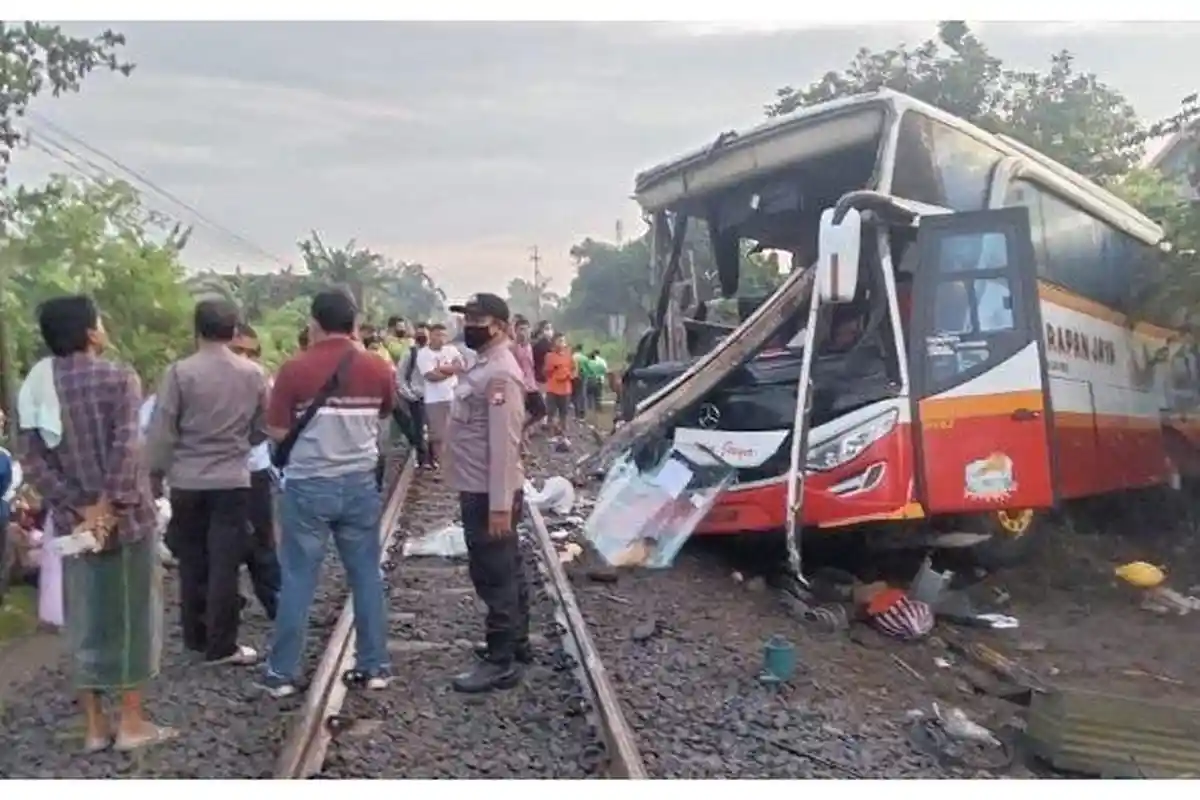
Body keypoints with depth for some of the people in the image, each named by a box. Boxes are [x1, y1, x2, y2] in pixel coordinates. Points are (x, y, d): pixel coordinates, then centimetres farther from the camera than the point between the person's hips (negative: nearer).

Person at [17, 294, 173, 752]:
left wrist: (80, 509, -6)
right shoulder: (118, 377, -10)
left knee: (86, 620, 13)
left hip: (74, 520, 5)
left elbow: (32, 461, -2)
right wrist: (109, 506, -17)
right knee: (132, 615, 6)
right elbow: (125, 447, -22)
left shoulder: (36, 386, 5)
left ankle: (94, 726, 20)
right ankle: (132, 723, 14)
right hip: (125, 515, -5)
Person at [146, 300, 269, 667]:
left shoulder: (179, 372, -10)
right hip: (233, 480, 0)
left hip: (187, 480, 0)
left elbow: (161, 430, -7)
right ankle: (221, 645, 5)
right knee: (224, 564, 3)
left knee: (192, 562, 14)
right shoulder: (253, 373, -5)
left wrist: (155, 471, 6)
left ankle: (196, 636, 25)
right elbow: (263, 426, 5)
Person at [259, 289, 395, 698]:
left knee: (298, 578, 6)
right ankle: (375, 665, 17)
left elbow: (277, 431, -9)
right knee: (366, 575, 10)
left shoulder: (295, 369, -12)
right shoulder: (377, 369, -2)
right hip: (360, 483, 3)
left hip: (307, 485, -2)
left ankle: (283, 672, 15)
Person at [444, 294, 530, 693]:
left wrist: (500, 504, -26)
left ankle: (501, 661, 7)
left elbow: (504, 444, -25)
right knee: (506, 570, 18)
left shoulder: (500, 374, -20)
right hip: (480, 489, 10)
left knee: (494, 575, -2)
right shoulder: (482, 366, 13)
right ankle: (516, 642, 31)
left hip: (488, 493, -10)